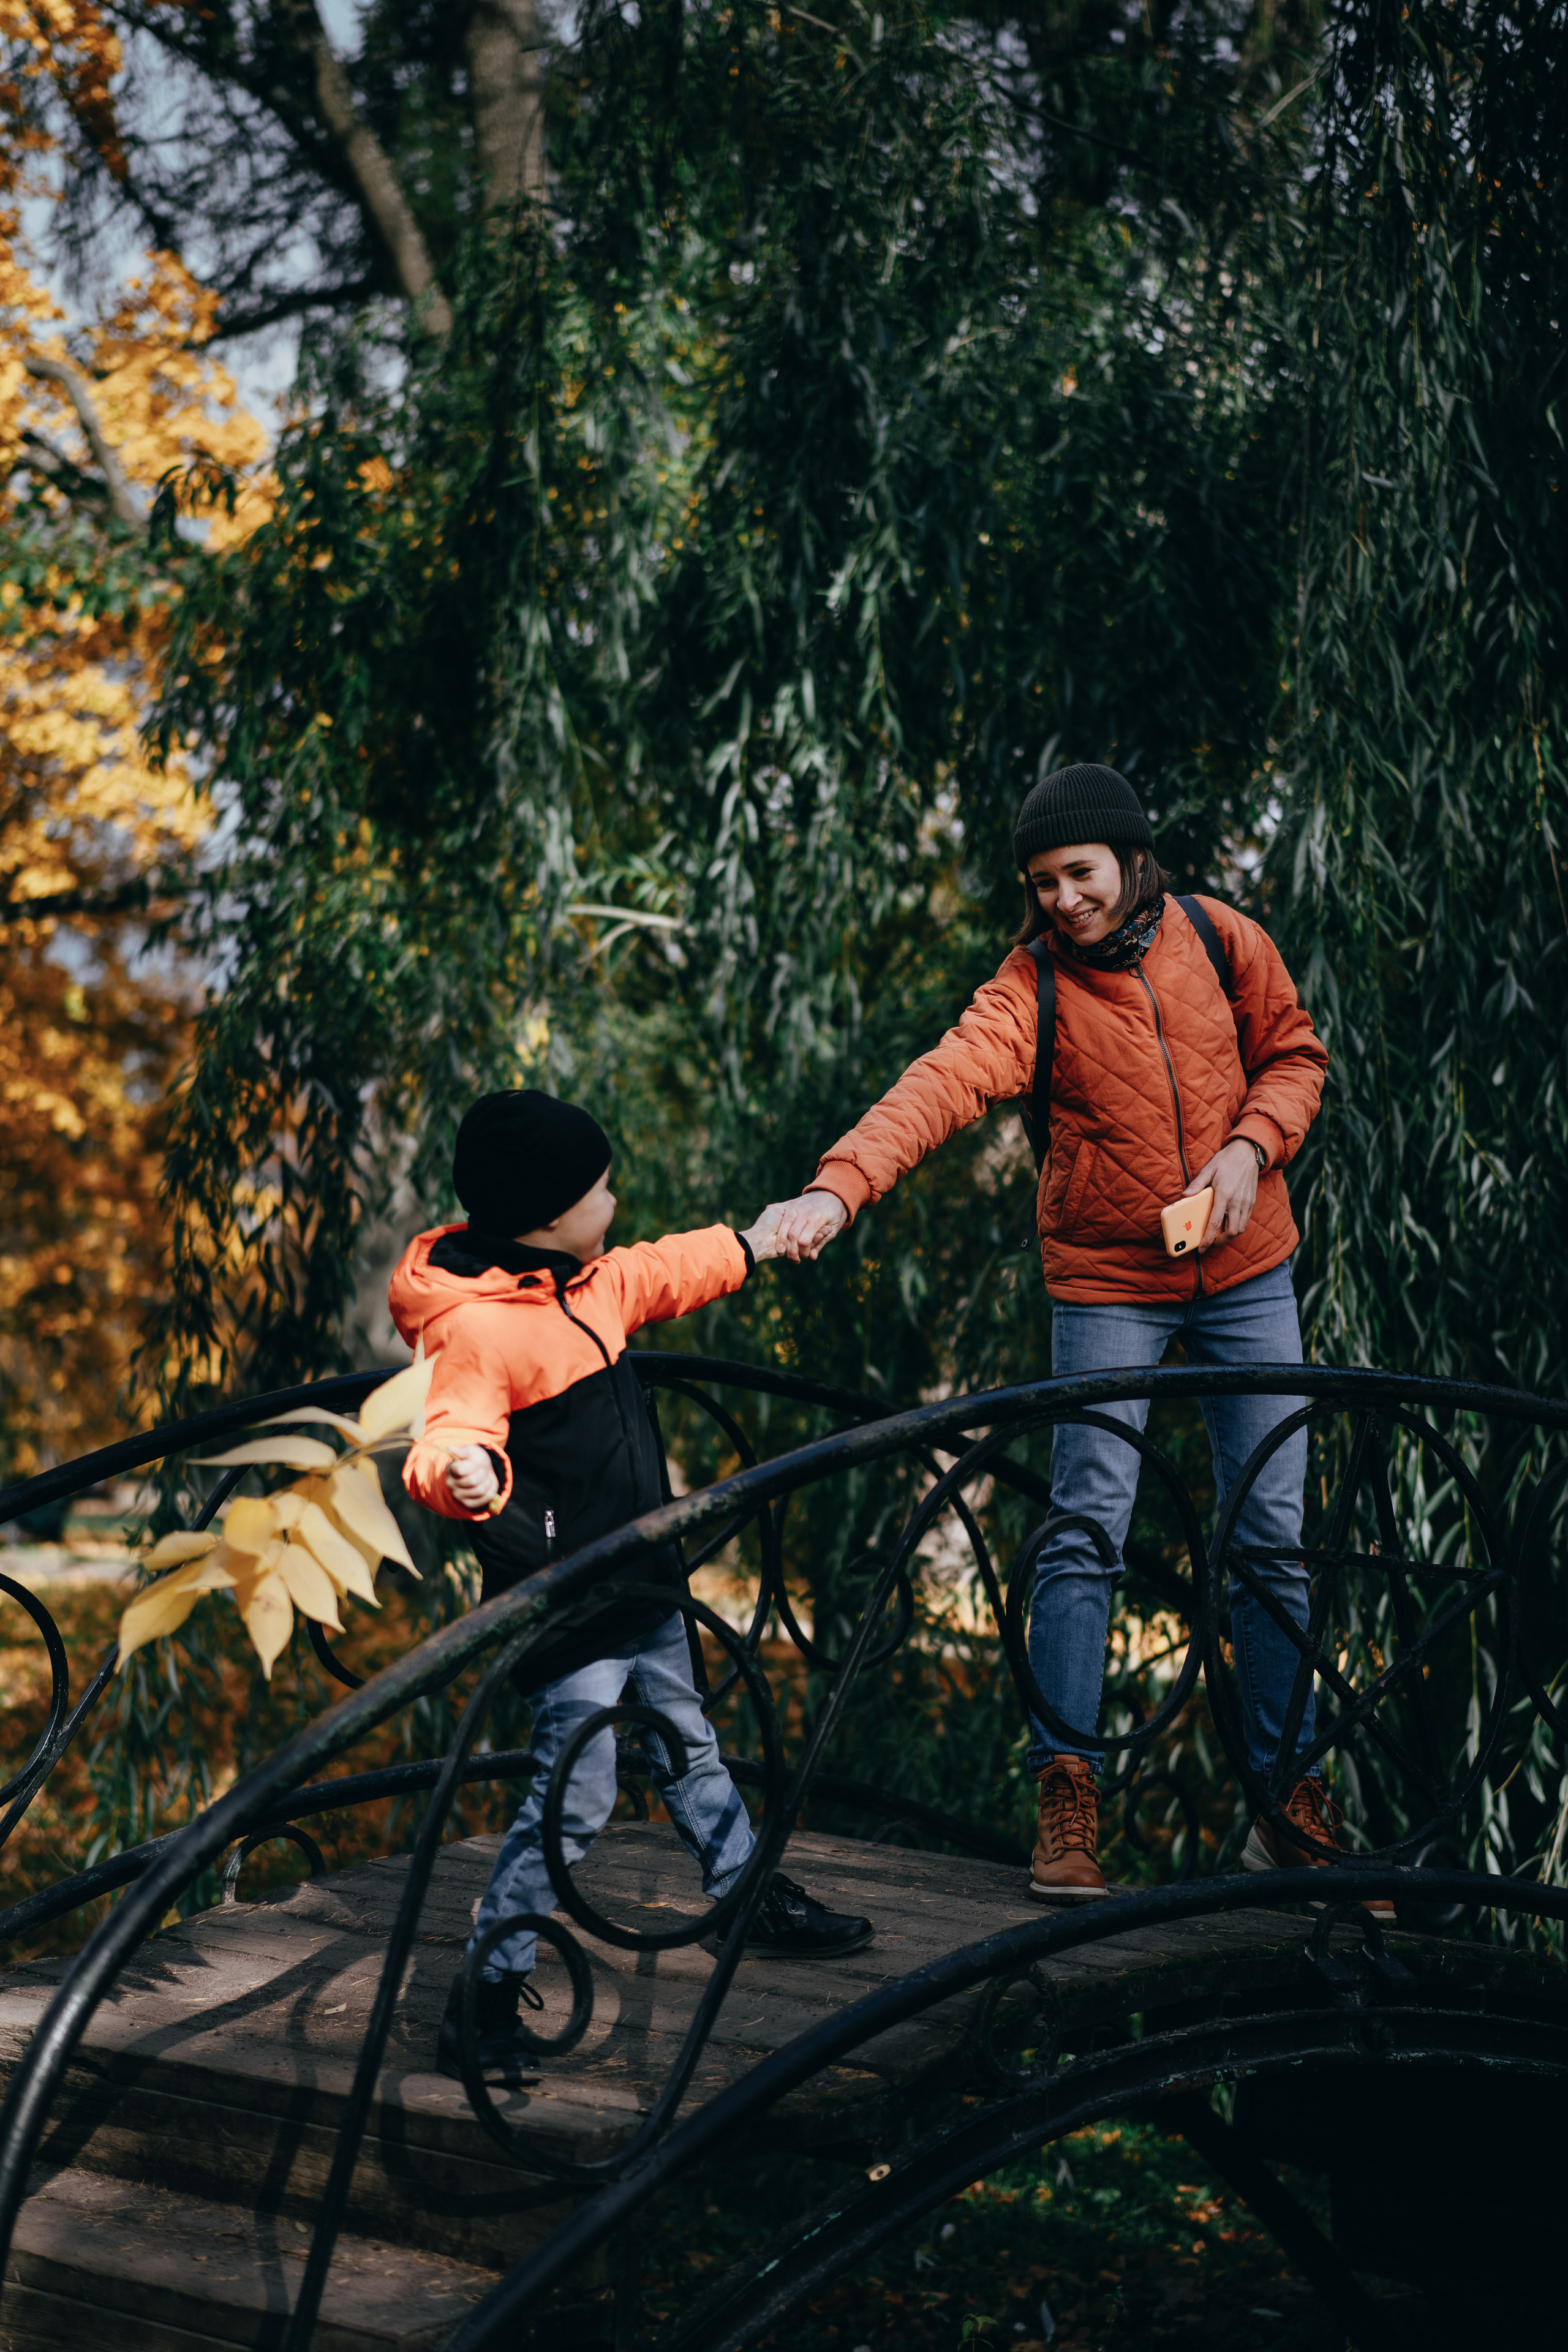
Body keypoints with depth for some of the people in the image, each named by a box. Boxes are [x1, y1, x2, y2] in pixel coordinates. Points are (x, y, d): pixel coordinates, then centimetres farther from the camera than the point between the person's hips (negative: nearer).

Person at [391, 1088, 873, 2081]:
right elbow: (451, 1436, -31)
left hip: (640, 1581, 10)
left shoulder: (591, 1280, 6)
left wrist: (757, 1241, 41)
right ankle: (487, 1992, -4)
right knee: (575, 1797, -11)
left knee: (689, 1753, 25)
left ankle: (754, 1898, 44)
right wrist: (464, 1475, -55)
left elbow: (668, 1273, 26)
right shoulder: (476, 1326, -23)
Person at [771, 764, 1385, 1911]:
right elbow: (943, 1082, -29)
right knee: (1087, 1535, -8)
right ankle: (1068, 1800, 1)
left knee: (1275, 1534, 5)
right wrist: (837, 1186, -45)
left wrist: (1252, 1144, -10)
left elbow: (1294, 1050, 10)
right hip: (1108, 1280, -2)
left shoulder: (1223, 941, -4)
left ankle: (1289, 1793, 17)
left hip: (1246, 1270, 2)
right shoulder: (1032, 987, -13)